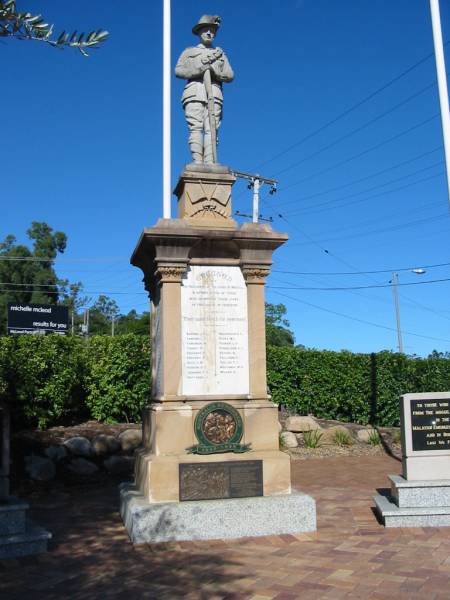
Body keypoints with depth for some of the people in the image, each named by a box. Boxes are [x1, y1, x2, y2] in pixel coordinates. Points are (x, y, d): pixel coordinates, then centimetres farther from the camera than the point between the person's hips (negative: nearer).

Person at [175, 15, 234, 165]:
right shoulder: (189, 52, 23)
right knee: (196, 128, -16)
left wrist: (212, 69, -4)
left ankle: (210, 165, -23)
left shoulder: (220, 53, 26)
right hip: (194, 93, -1)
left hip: (214, 94, 1)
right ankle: (198, 163, -25)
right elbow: (179, 71, 6)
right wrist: (199, 68, -6)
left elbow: (230, 75, 13)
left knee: (211, 130, -13)